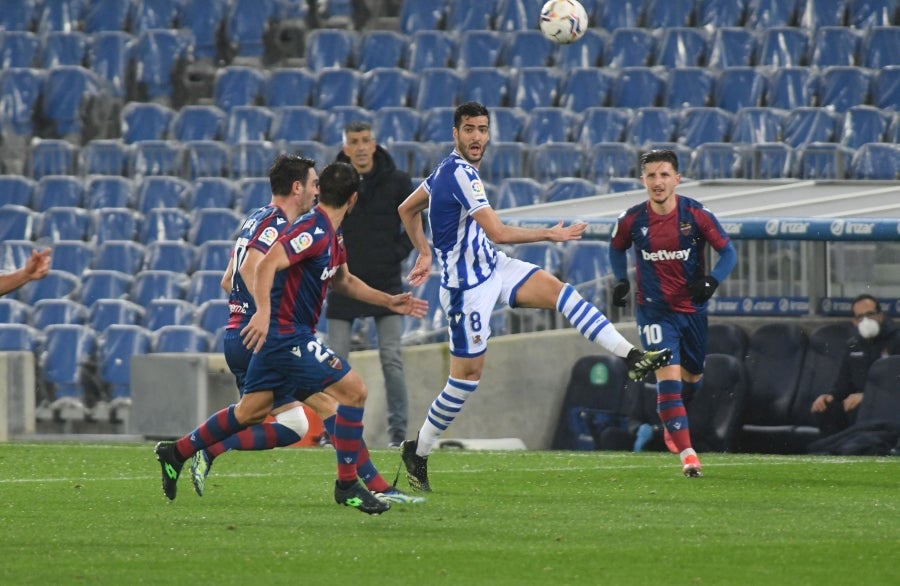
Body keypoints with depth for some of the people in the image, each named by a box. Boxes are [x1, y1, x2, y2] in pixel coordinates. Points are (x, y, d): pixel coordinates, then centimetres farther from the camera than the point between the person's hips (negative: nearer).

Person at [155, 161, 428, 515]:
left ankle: (176, 452, 25)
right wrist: (263, 311, -40)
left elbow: (343, 281, 31)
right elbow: (266, 265, -28)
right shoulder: (313, 231, -18)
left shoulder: (332, 236, 14)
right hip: (286, 332, -10)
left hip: (280, 335, 10)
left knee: (251, 412, 16)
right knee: (353, 390, -11)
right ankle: (347, 485, -7)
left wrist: (389, 301, 26)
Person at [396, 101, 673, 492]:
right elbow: (498, 233, -24)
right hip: (467, 286, -9)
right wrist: (551, 235, -14)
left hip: (490, 268, 9)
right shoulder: (460, 174, -21)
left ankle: (631, 357, -18)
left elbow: (407, 209, 21)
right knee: (467, 373, -2)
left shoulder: (448, 169, 9)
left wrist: (425, 254, 27)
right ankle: (418, 452, 12)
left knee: (557, 290, -9)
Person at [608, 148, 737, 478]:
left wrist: (711, 282, -21)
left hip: (692, 308, 2)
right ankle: (687, 455, -20)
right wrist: (621, 281, 1)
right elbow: (617, 248, 14)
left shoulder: (696, 215, -12)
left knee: (692, 378, 18)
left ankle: (671, 420, 51)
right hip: (654, 311, -2)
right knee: (669, 376, -18)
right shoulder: (631, 221, -9)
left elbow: (728, 252, -5)